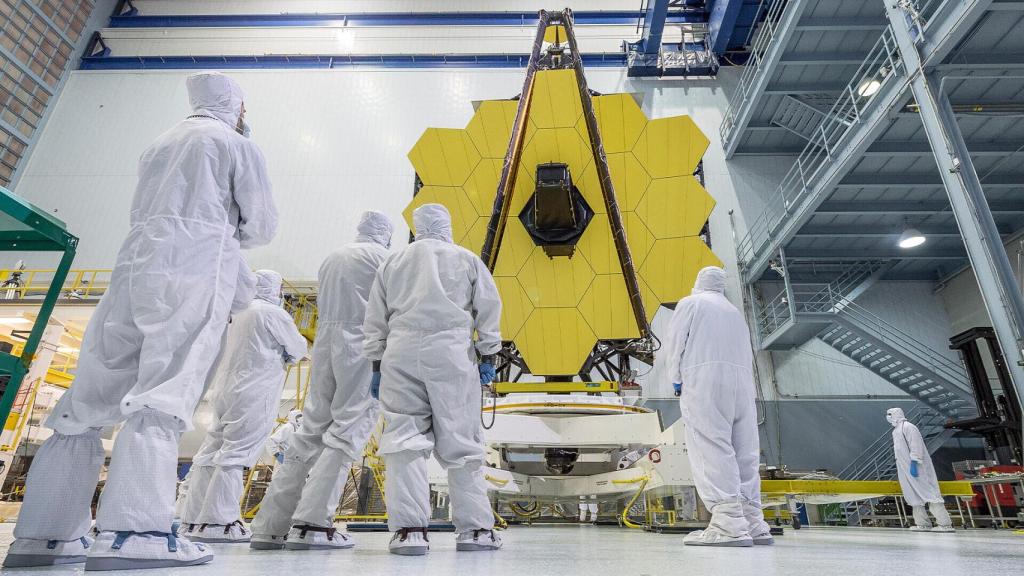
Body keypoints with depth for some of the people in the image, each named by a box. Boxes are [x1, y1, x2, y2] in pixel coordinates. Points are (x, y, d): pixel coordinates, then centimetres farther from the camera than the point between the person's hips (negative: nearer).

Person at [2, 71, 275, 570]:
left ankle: (44, 533, 7)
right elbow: (262, 223, 7)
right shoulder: (235, 143, 10)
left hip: (137, 263, 6)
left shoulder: (160, 145, 27)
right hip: (195, 270, -6)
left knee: (93, 393, 6)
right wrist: (230, 233, 26)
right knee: (163, 393, -16)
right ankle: (132, 533, -23)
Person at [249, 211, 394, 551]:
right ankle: (311, 524, -11)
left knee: (312, 430, 8)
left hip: (324, 342, 7)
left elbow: (322, 308, 19)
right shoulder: (381, 256, 1)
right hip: (361, 344, -7)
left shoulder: (332, 258, 23)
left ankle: (269, 526, 9)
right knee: (348, 430, -6)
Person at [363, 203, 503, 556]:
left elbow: (375, 318, 14)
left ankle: (410, 529, -3)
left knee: (405, 441, 1)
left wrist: (376, 364, 17)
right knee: (461, 443, 4)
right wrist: (488, 356, 9)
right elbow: (488, 309, 7)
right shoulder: (467, 259, 13)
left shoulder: (394, 262, 17)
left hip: (401, 355, 1)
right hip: (451, 355, -1)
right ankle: (475, 528, 8)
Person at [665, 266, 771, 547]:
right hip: (742, 382, 7)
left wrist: (677, 380, 11)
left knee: (712, 451, -12)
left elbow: (674, 344, 2)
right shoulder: (735, 312, 26)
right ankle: (753, 524, 9)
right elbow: (747, 354, 23)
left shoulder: (690, 303, 9)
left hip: (703, 380, -6)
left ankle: (729, 525, -19)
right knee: (743, 454, 7)